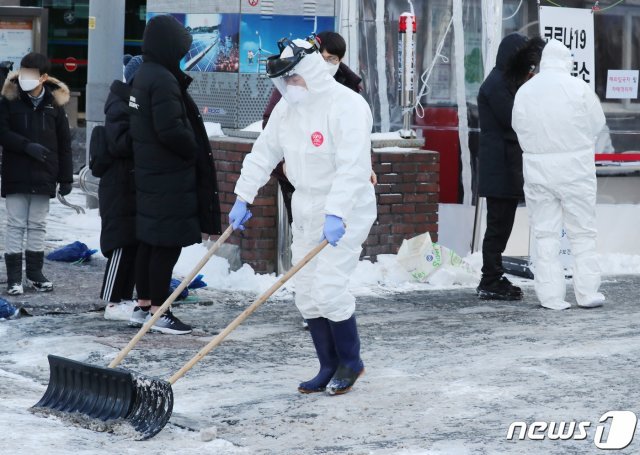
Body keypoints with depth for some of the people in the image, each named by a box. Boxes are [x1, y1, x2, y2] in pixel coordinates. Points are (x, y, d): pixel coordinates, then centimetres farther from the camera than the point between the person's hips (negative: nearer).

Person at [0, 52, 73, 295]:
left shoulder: (54, 102, 3)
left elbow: (64, 143, 5)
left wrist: (66, 177, 3)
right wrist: (27, 146, -20)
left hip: (44, 175, 2)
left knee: (38, 225, 10)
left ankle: (35, 272, 19)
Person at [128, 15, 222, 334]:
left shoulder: (144, 76, 12)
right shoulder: (163, 80, -19)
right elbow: (171, 129, -25)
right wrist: (195, 151, -9)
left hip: (149, 173, 10)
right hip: (169, 177, -10)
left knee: (149, 242, 15)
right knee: (167, 244, -3)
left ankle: (143, 306, 23)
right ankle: (158, 312, 2)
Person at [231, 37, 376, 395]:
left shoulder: (346, 106, -19)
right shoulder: (288, 106, 6)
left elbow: (353, 167, -28)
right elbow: (265, 153, 15)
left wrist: (336, 214, -35)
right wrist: (243, 198, 12)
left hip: (347, 211, -8)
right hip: (307, 210, 8)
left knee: (329, 288, -13)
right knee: (308, 293, 5)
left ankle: (351, 362, 8)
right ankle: (329, 368, 16)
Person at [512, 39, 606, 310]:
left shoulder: (524, 91, 1)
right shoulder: (578, 87, -8)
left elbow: (519, 128, 4)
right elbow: (597, 123, 0)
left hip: (537, 169, 2)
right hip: (575, 168, -2)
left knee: (545, 234, 7)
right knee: (582, 232, 7)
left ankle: (550, 296, 6)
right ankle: (587, 293, 9)